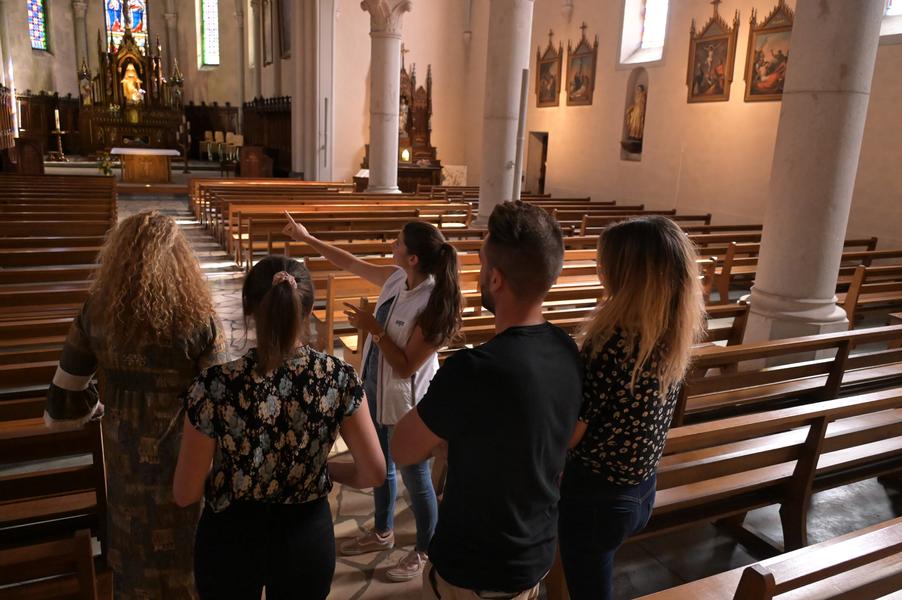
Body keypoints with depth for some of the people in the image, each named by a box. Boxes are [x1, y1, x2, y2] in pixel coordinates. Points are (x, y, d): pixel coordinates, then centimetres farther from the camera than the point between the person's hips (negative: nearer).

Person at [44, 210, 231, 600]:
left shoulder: (97, 313, -10)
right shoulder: (197, 318, -21)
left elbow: (66, 390, 1)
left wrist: (92, 409, 22)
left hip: (126, 456, 3)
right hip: (185, 456, -3)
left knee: (135, 540, 25)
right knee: (185, 546, 19)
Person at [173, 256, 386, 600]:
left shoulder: (215, 386, -22)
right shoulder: (340, 377, -17)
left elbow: (185, 494, -13)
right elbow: (374, 473, -11)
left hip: (232, 539, -1)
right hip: (307, 537, 1)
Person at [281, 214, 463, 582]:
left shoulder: (432, 303, -28)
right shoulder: (395, 277, -6)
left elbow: (406, 367, -25)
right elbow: (351, 264, 10)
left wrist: (374, 329, -24)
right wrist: (307, 238, 13)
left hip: (406, 402, -8)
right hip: (376, 391, 8)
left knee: (415, 479, 10)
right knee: (380, 468, 25)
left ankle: (424, 552, 32)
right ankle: (382, 532, 48)